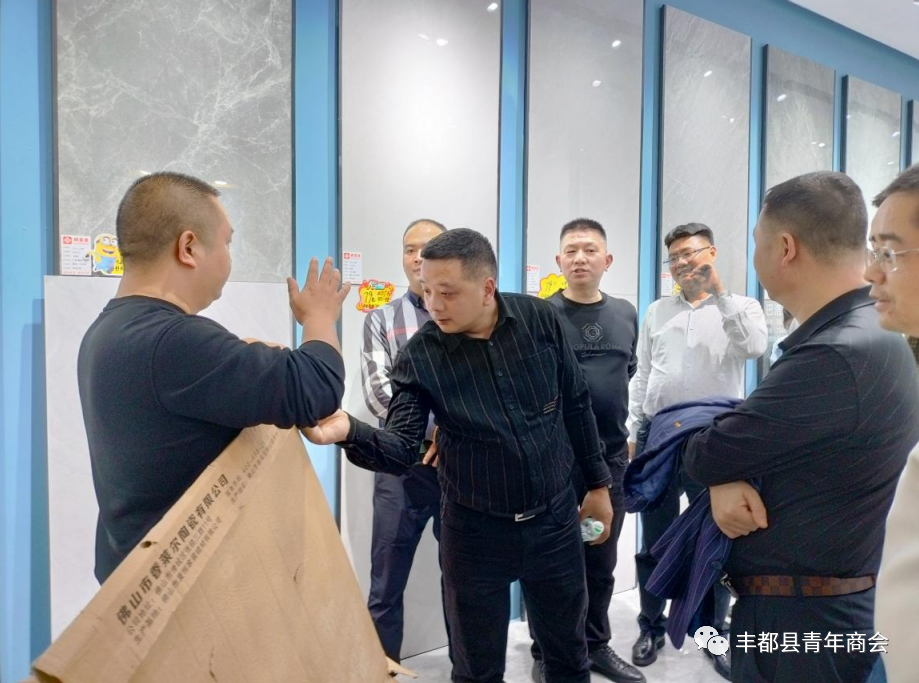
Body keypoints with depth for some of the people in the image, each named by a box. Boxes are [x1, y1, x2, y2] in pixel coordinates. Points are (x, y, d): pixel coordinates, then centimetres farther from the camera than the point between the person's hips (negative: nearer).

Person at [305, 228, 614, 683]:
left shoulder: (539, 319, -9)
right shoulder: (419, 356, -14)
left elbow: (576, 404, 2)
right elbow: (402, 450, -18)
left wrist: (597, 482, 7)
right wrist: (350, 432, -38)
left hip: (555, 518, 2)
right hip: (475, 529, -1)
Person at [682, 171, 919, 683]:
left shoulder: (834, 358, -29)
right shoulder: (874, 335, 6)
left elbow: (707, 455, -21)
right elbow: (759, 434, 6)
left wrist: (722, 473, 0)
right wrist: (727, 478, -13)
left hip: (801, 620, -9)